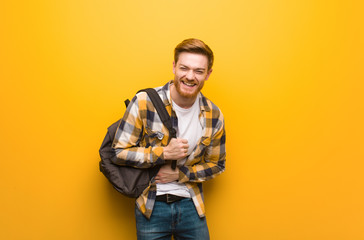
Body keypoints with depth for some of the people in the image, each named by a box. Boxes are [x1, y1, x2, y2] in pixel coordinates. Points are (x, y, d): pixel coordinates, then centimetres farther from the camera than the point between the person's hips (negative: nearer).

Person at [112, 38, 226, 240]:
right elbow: (119, 152, -10)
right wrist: (164, 153, -20)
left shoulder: (214, 116, -3)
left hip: (191, 206, 3)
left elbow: (216, 165, 7)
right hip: (151, 206, -2)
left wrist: (180, 174, -9)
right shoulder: (144, 102, -13)